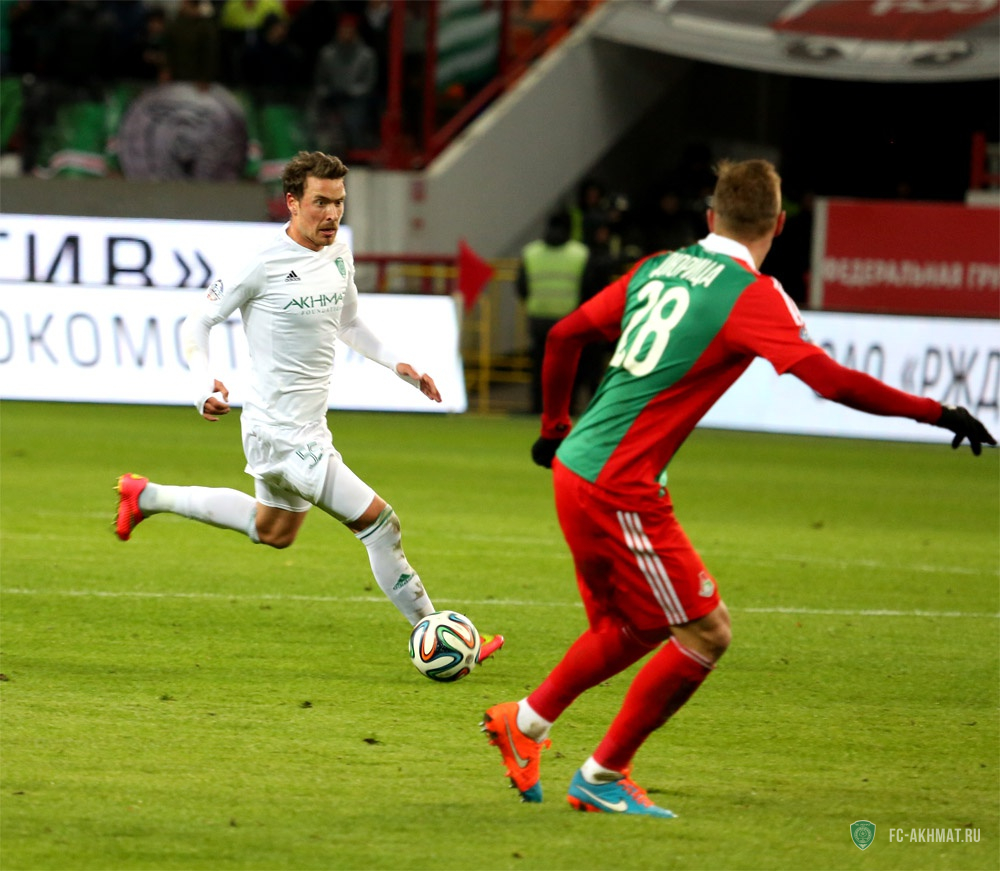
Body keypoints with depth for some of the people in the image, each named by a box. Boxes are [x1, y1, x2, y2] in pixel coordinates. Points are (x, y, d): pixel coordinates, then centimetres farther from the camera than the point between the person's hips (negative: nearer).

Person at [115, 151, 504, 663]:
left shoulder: (339, 257, 5)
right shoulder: (264, 266, -18)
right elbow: (198, 323, -11)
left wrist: (397, 365, 10)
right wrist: (202, 383, -27)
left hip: (308, 425, 10)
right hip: (282, 433, -10)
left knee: (273, 532, 30)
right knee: (377, 520, -12)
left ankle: (147, 498, 39)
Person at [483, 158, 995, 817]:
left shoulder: (657, 268, 11)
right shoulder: (751, 294, -12)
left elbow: (564, 335, 19)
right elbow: (832, 380, -21)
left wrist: (555, 428, 33)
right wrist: (937, 413, -15)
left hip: (574, 467, 8)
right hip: (620, 488, -8)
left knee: (635, 629, 24)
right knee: (707, 634, 1)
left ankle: (525, 722, 34)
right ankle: (603, 776, 10)